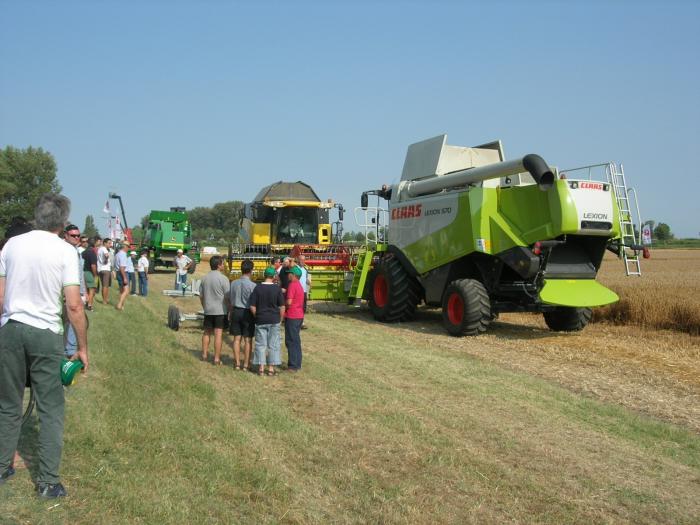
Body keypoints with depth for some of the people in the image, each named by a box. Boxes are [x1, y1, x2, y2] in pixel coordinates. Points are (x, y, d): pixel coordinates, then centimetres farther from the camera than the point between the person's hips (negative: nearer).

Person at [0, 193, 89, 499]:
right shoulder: (66, 252, -6)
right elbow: (74, 305, -10)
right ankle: (48, 482, 8)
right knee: (51, 410, 6)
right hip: (46, 334, -3)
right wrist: (83, 347, -2)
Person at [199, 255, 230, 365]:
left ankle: (204, 354, 26)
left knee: (206, 332, 17)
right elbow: (227, 297, -12)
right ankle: (217, 358, 0)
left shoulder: (205, 278, 4)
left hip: (208, 310, 5)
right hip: (220, 310, -5)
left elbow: (201, 296, 10)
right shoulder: (223, 279, -14)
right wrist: (229, 310, 0)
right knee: (218, 334, -2)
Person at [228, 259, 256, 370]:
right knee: (248, 340, 4)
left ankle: (237, 363, 16)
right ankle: (246, 364, 8)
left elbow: (230, 301, 6)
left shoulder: (233, 283, -1)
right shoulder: (252, 285, -15)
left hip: (236, 311, 4)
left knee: (237, 339, 11)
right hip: (247, 313, -4)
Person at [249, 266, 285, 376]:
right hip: (274, 320, -1)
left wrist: (257, 317, 10)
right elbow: (282, 307, -6)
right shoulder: (277, 288, -6)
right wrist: (280, 319, 7)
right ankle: (271, 368, 9)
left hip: (260, 320, 1)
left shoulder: (258, 288, -4)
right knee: (273, 344, 7)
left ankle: (261, 368, 9)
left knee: (260, 344, 8)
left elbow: (252, 307, -4)